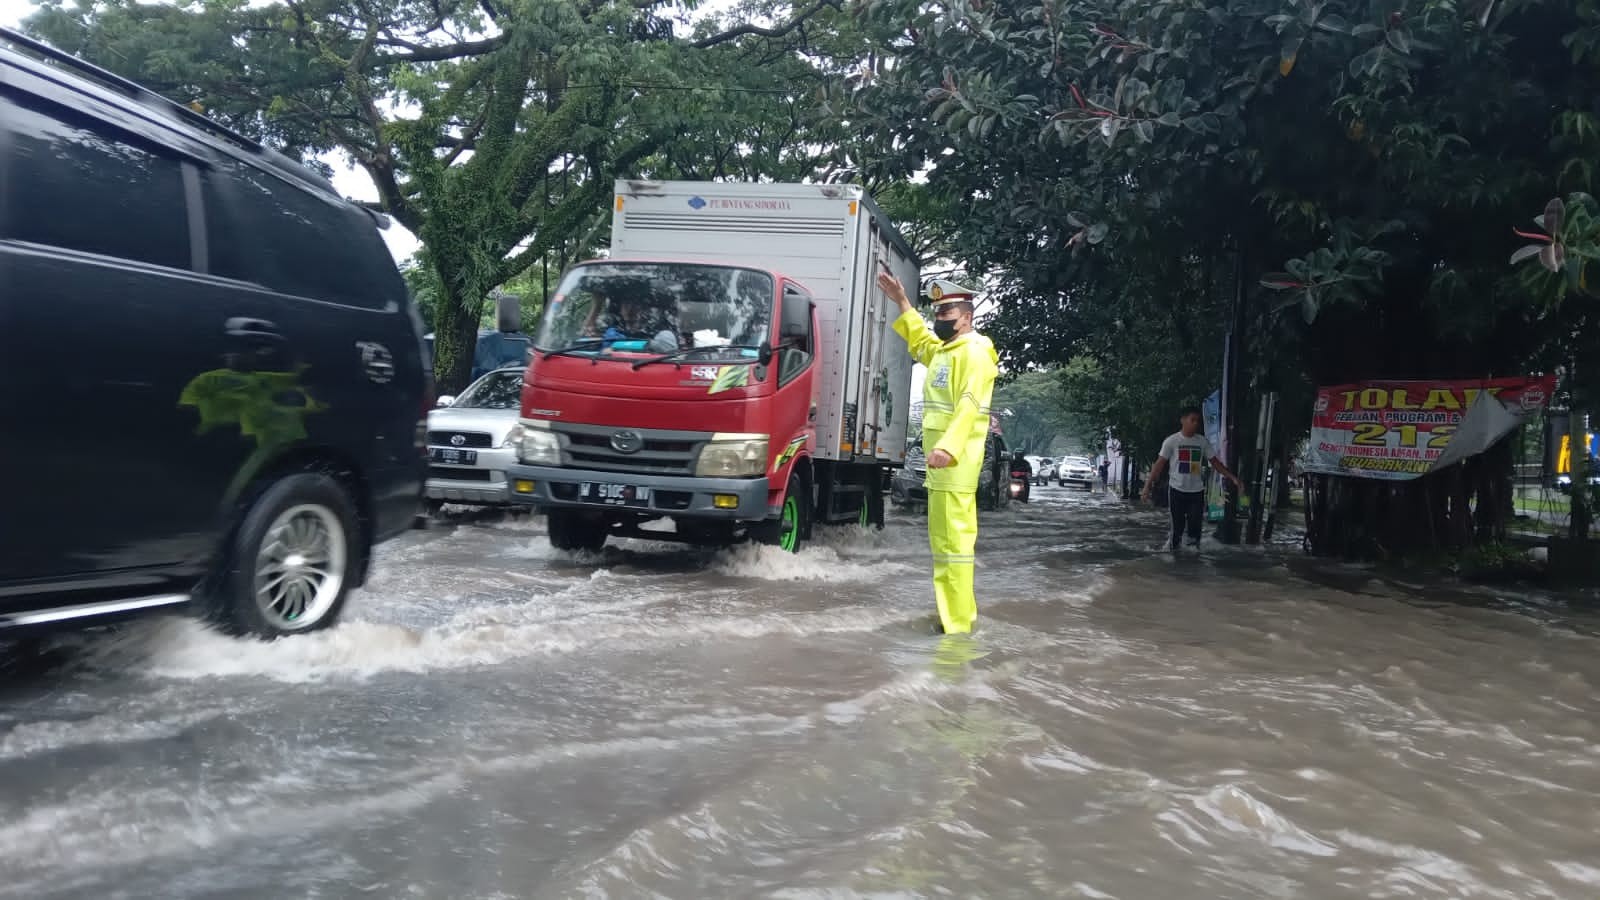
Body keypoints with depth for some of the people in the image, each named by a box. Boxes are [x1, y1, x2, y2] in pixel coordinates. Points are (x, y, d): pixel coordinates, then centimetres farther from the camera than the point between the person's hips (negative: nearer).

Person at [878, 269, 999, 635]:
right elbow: (919, 340, 44)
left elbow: (969, 406, -23)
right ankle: (961, 609, 23)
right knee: (955, 534, 15)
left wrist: (948, 447, -36)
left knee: (951, 536, -12)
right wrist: (901, 301, 37)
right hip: (943, 457, 11)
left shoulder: (974, 352, -10)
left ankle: (955, 621, -12)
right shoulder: (944, 350, 21)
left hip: (954, 458, -11)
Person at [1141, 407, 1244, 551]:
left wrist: (1233, 478, -1)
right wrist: (1148, 485, -16)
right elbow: (1159, 464, -8)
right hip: (1177, 490, -2)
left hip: (1197, 491, 3)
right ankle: (1174, 550, 15)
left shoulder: (1203, 441, 3)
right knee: (1177, 525, 2)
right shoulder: (1172, 441, -6)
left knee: (1195, 525, 0)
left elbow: (1215, 462, 9)